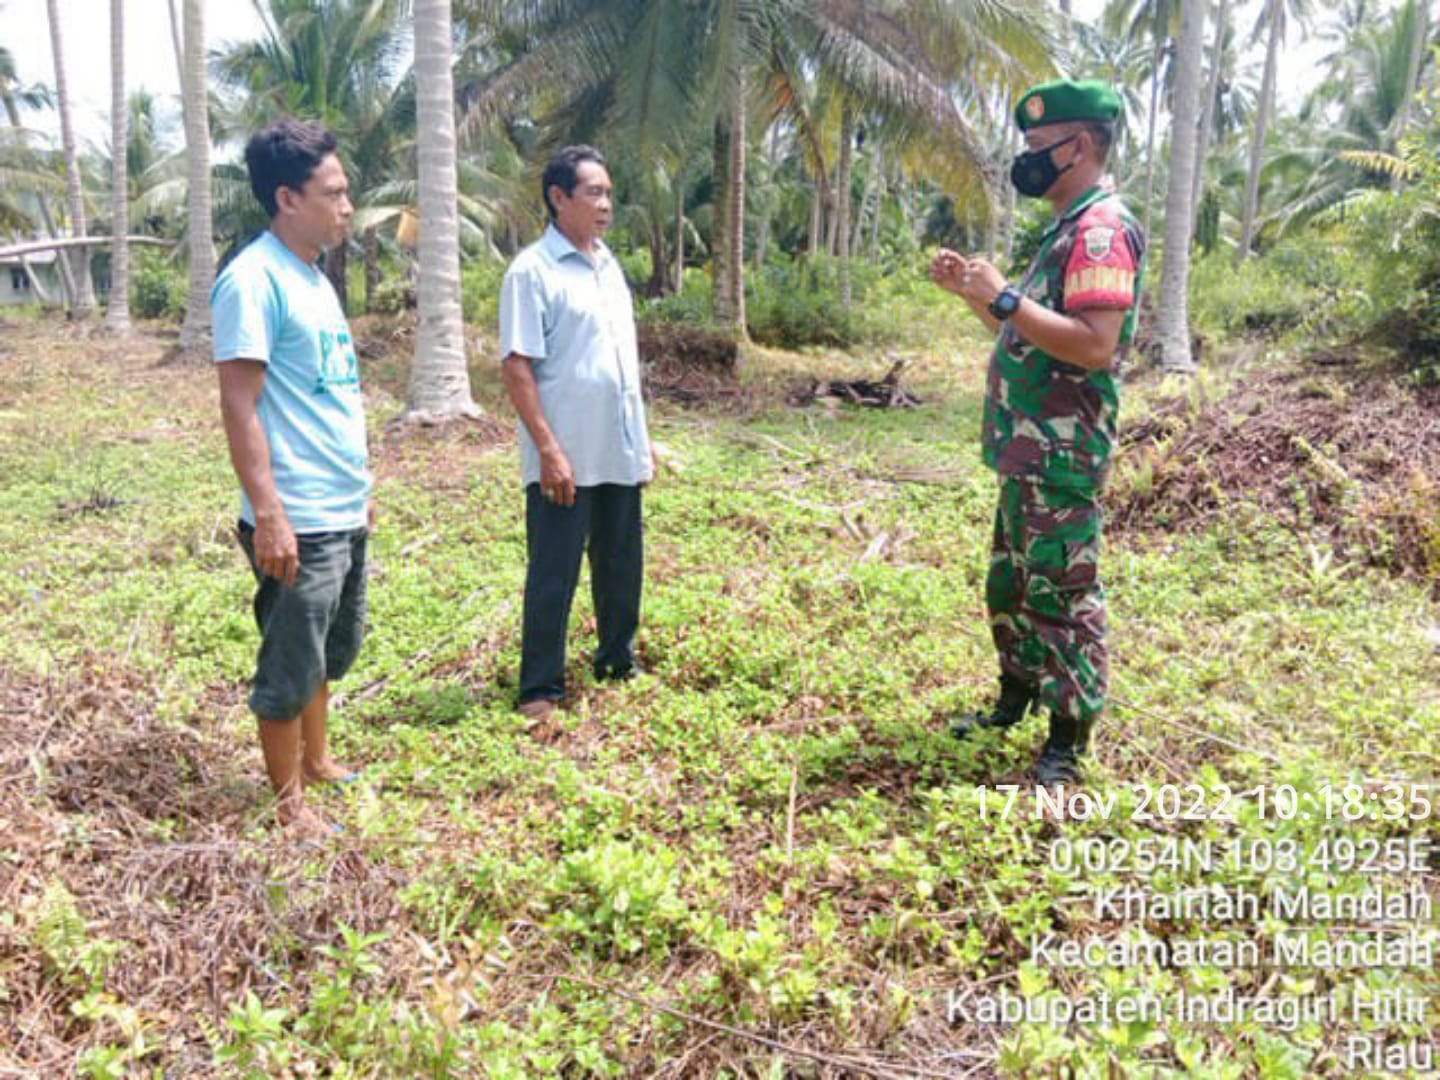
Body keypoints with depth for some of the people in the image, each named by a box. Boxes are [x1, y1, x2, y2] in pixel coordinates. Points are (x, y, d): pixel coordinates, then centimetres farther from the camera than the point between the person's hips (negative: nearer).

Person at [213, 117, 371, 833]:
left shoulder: (314, 277, 12)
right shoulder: (253, 280, -15)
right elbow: (239, 406, -19)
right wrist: (269, 515, -22)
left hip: (345, 513, 9)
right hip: (298, 521, -9)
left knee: (329, 655, 21)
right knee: (290, 669, 5)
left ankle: (317, 762, 38)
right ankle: (289, 801, 20)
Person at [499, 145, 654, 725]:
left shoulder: (609, 265, 13)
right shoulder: (532, 270, -10)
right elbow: (516, 367, -14)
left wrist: (642, 438, 17)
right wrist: (548, 448, -19)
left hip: (620, 453, 7)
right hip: (565, 459, -7)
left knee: (621, 566, 16)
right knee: (553, 576, 1)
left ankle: (618, 661, 33)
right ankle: (541, 689, 13)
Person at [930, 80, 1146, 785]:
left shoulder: (1102, 229, -16)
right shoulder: (1070, 227, 17)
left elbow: (1094, 344, -27)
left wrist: (1003, 297, -24)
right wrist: (970, 289, 11)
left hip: (1061, 452, -11)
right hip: (1030, 447, 11)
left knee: (1061, 591, -3)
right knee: (1011, 579, 19)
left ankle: (1069, 740, 7)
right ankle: (1018, 695, 34)